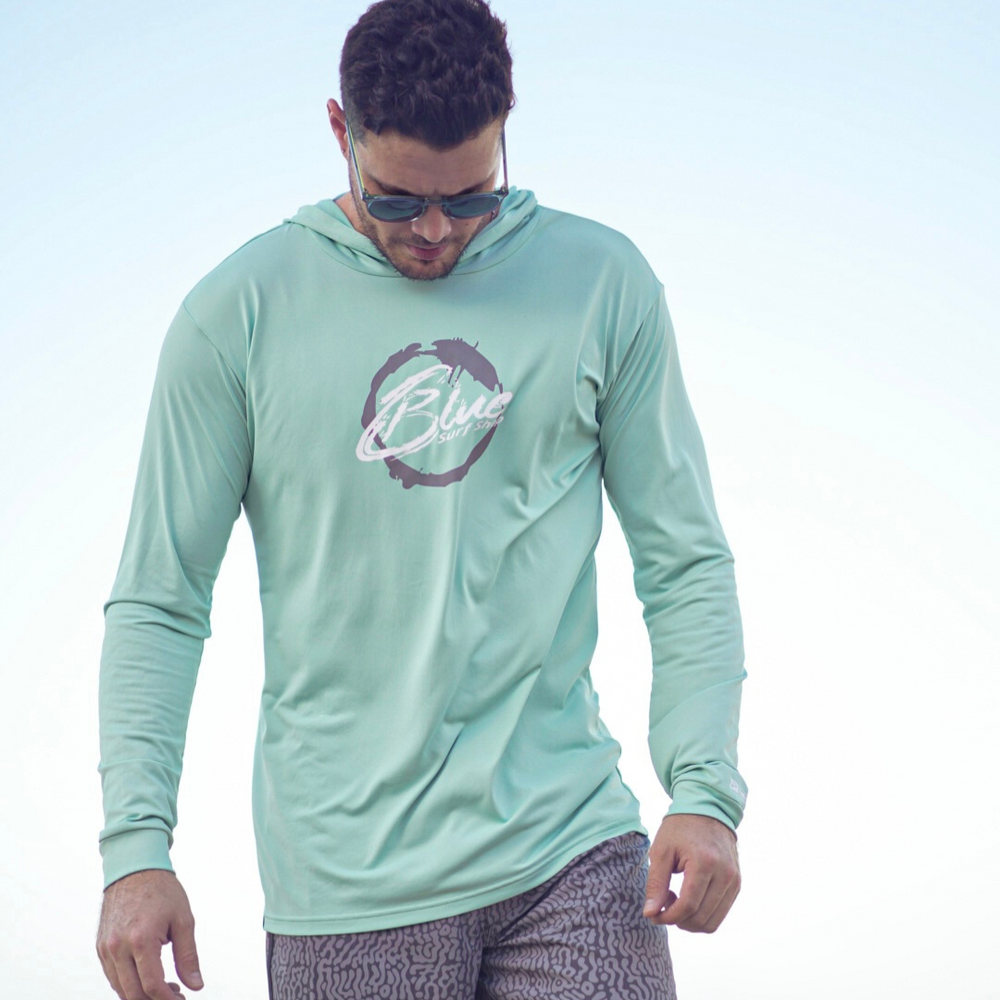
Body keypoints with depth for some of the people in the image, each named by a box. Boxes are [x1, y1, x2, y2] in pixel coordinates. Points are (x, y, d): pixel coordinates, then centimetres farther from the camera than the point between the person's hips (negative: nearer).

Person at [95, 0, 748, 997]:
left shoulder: (603, 285, 3)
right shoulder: (236, 313, -1)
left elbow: (685, 565, 7)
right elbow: (158, 603, 2)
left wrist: (704, 788, -5)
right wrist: (135, 844, -8)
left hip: (571, 848, 1)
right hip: (349, 876, -1)